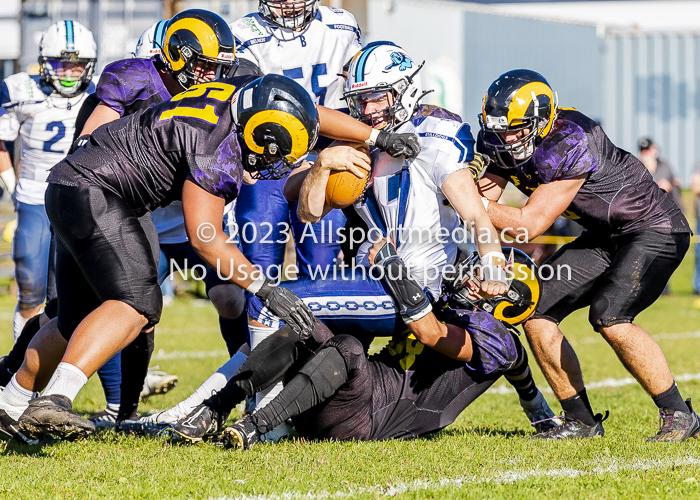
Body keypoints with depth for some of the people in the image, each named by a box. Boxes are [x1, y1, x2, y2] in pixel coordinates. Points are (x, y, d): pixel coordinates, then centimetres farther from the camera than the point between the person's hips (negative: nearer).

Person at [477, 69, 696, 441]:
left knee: (609, 317, -26)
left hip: (655, 228, -8)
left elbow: (531, 223, -30)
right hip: (604, 236, 8)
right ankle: (581, 421, 8)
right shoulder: (498, 144, -8)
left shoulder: (571, 143, -32)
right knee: (537, 313, -3)